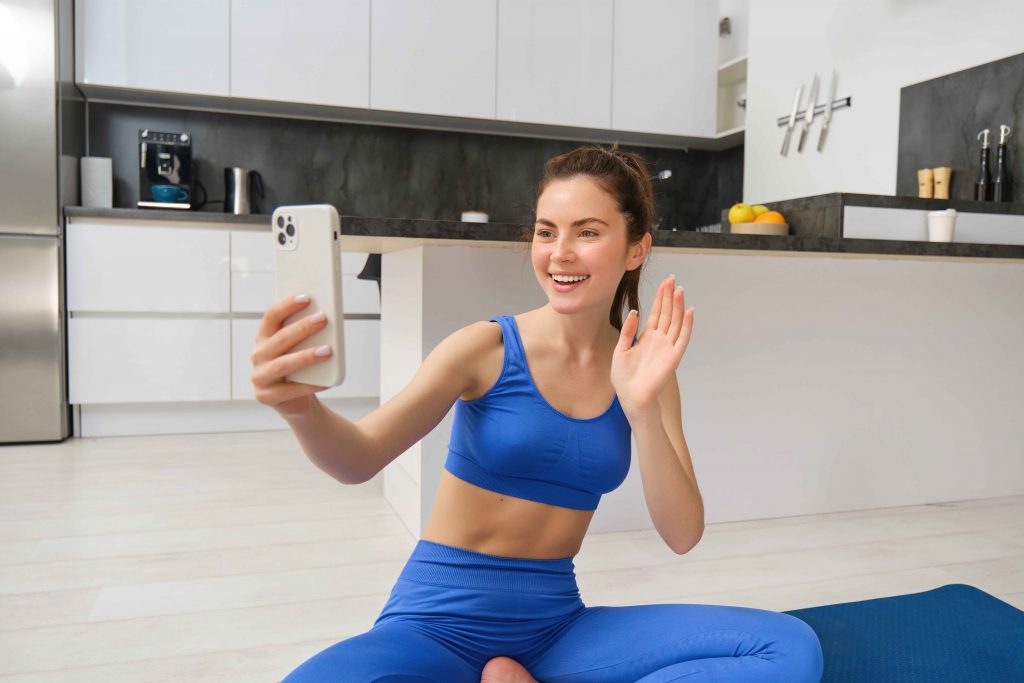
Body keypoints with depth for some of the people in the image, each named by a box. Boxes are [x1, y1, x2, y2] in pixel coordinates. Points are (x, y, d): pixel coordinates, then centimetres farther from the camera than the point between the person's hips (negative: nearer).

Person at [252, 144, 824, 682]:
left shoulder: (644, 370, 2)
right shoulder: (489, 347, -7)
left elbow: (683, 535, -5)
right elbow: (360, 461, -18)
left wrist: (641, 410, -20)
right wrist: (303, 407, -40)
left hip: (556, 624, 4)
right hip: (441, 623, -3)